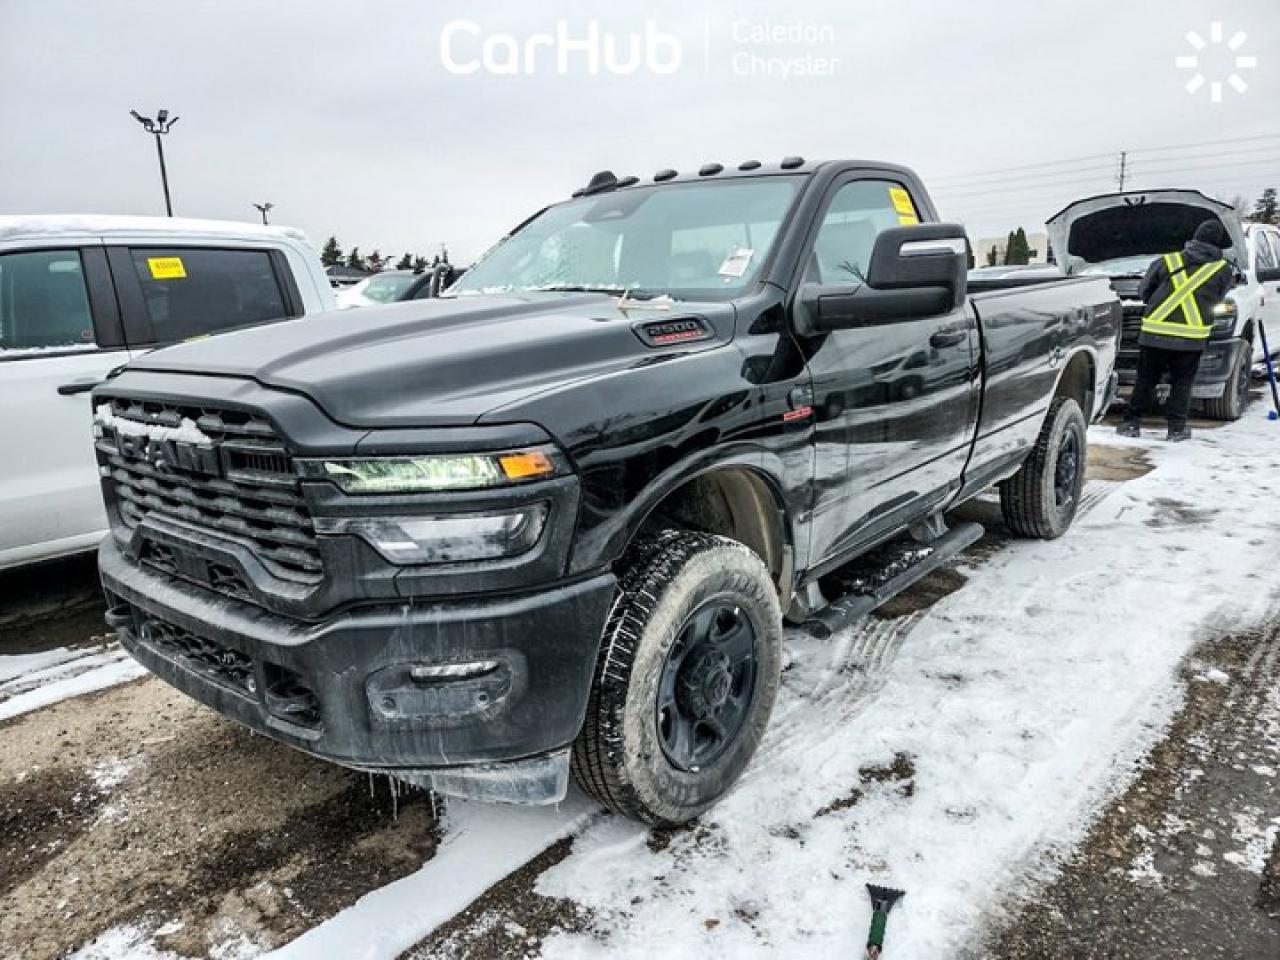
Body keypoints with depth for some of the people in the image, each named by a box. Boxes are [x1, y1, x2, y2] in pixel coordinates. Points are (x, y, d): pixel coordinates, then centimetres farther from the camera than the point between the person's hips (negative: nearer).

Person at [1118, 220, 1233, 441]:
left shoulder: (1166, 262, 5)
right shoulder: (1223, 270, 5)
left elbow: (1144, 291, 10)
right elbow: (1216, 300, 15)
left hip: (1154, 332, 1)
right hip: (1191, 337, 0)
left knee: (1146, 380, 9)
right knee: (1182, 382, 10)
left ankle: (1131, 423, 10)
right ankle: (1177, 427, 9)